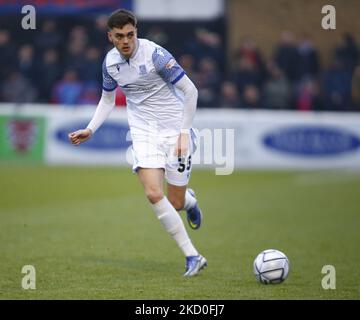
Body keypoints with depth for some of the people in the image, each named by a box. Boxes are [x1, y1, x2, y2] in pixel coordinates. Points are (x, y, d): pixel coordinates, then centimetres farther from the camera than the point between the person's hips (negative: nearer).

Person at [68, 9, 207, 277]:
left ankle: (189, 200, 40)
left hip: (174, 130, -3)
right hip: (144, 132, 4)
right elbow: (108, 99, 19)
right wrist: (90, 130, 7)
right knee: (154, 194, -17)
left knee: (175, 203, -1)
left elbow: (190, 90, -12)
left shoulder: (155, 54, -17)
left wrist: (184, 132, -14)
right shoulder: (110, 63, 1)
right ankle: (192, 256, -7)